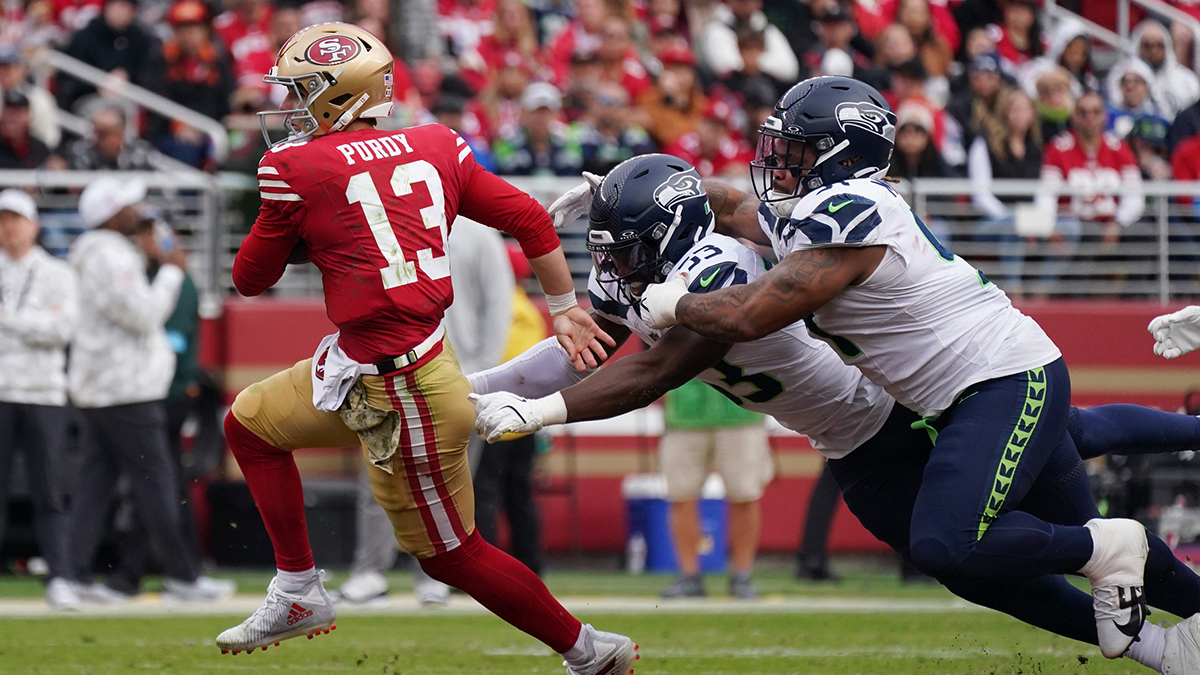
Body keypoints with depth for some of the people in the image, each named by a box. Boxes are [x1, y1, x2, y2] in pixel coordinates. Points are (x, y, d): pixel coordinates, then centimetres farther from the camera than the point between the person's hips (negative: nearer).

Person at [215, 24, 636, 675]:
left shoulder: (296, 168, -13)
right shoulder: (435, 147, 5)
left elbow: (251, 278, -1)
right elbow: (528, 218, 8)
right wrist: (565, 309, 19)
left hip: (400, 394, -8)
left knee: (451, 554, 6)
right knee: (249, 423, 23)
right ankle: (299, 593, 28)